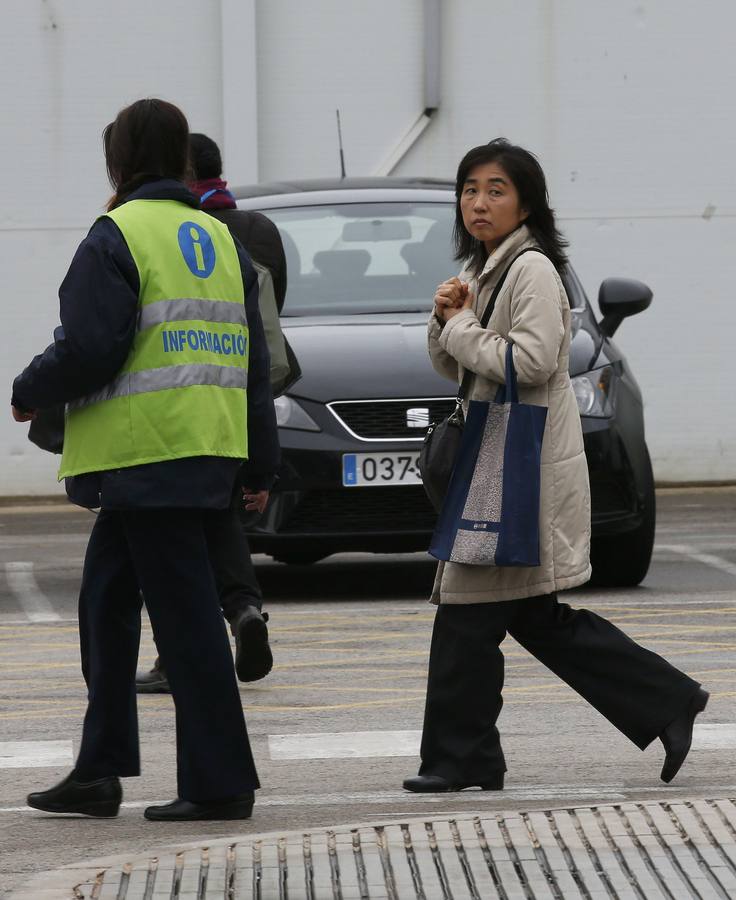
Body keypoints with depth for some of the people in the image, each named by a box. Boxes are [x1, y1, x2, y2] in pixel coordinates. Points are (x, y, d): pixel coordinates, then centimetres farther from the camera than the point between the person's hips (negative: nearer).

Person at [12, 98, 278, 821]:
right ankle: (99, 771, 18)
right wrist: (258, 464, 20)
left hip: (148, 452, -8)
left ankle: (221, 782, -4)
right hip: (209, 450, 8)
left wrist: (28, 394, 2)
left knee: (183, 612, -6)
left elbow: (89, 350, -17)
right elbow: (253, 359, 16)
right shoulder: (218, 238, 15)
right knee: (107, 598, 16)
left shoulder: (117, 236, -9)